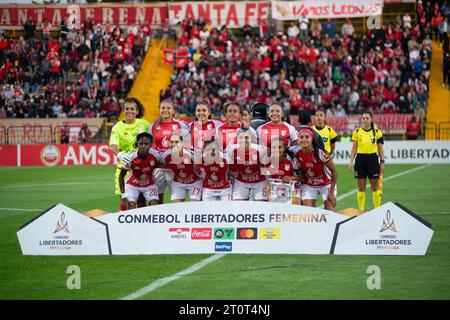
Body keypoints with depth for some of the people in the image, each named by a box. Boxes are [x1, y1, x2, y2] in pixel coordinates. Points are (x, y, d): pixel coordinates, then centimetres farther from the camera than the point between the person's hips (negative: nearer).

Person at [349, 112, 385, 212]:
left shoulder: (377, 132, 3)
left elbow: (380, 149, 6)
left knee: (375, 186, 0)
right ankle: (361, 210, 8)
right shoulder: (357, 132, 5)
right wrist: (351, 161, -1)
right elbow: (354, 148, 6)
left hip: (372, 159, -1)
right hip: (360, 159, 1)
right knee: (361, 187, 3)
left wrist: (382, 162, 0)